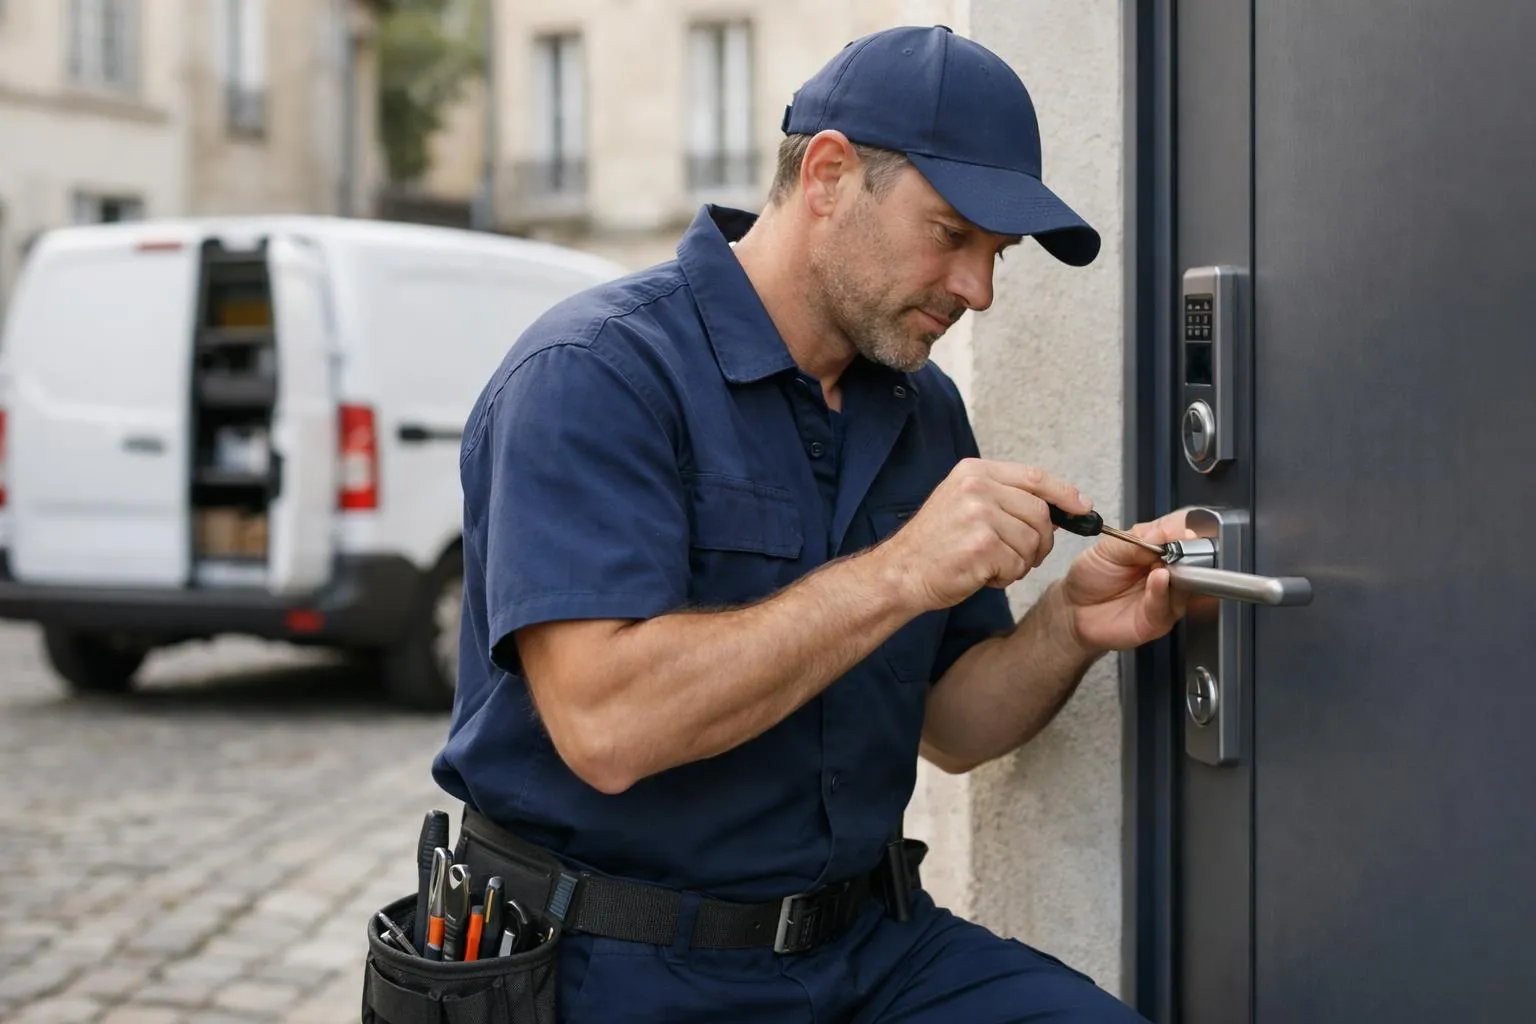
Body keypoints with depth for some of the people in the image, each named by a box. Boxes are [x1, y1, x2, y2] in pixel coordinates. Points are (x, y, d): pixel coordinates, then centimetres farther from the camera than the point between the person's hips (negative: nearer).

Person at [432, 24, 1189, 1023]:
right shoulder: (593, 375, -14)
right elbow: (604, 726, -26)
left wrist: (1072, 629, -7)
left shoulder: (925, 409, 9)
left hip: (868, 939, 5)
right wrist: (899, 576, -25)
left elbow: (952, 727, 13)